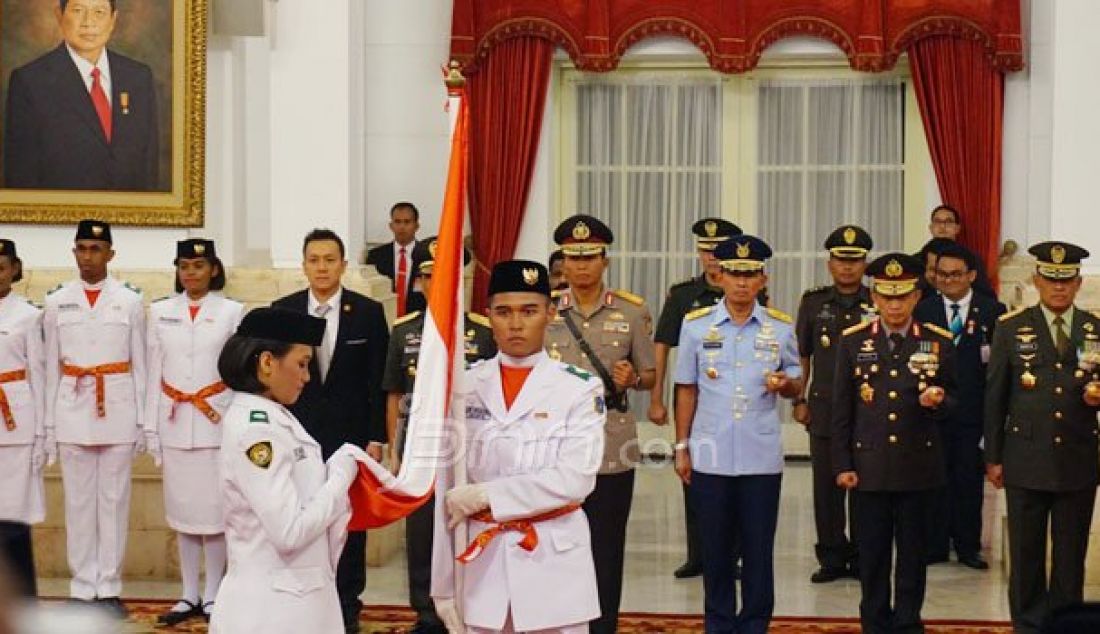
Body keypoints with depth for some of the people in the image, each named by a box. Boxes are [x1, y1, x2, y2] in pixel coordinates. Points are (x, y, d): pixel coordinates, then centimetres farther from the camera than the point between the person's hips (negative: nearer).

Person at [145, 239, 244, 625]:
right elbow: (154, 373, 8)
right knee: (182, 509, 8)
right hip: (174, 423, 3)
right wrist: (151, 427, 5)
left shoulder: (232, 312, -1)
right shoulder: (161, 311, 7)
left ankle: (212, 595, 9)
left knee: (213, 509, -1)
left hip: (217, 422, -3)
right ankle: (190, 595, 16)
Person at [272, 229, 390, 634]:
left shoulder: (368, 312, -2)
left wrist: (376, 438, -4)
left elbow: (377, 382, -1)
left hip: (351, 435, -1)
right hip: (298, 434, 1)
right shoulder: (282, 311, 2)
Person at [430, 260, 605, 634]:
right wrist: (443, 585, 2)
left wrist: (486, 495, -15)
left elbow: (576, 479, -14)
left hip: (556, 560, -2)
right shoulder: (465, 389, 3)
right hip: (484, 559, 2)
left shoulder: (580, 388, -3)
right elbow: (447, 493, 3)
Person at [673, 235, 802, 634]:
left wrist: (784, 383, -14)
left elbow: (795, 387, 10)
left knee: (759, 549, 5)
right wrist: (682, 447, 5)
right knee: (715, 548, 8)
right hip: (710, 457, 0)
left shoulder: (781, 327, 2)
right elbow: (686, 390, 7)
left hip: (762, 458, 0)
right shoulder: (696, 324, 1)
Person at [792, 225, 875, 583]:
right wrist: (800, 400, 6)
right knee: (826, 487, 4)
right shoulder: (814, 302, 7)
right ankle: (832, 559, 13)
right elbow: (802, 355, 11)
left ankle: (863, 559, 12)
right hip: (824, 409, 2)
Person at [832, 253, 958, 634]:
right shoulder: (853, 341, 2)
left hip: (919, 466, 0)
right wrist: (842, 465, -1)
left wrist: (938, 401, -16)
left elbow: (953, 399, 8)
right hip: (868, 465, 0)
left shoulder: (939, 342, 2)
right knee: (872, 553, 6)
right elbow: (841, 409, 3)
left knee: (912, 552, 7)